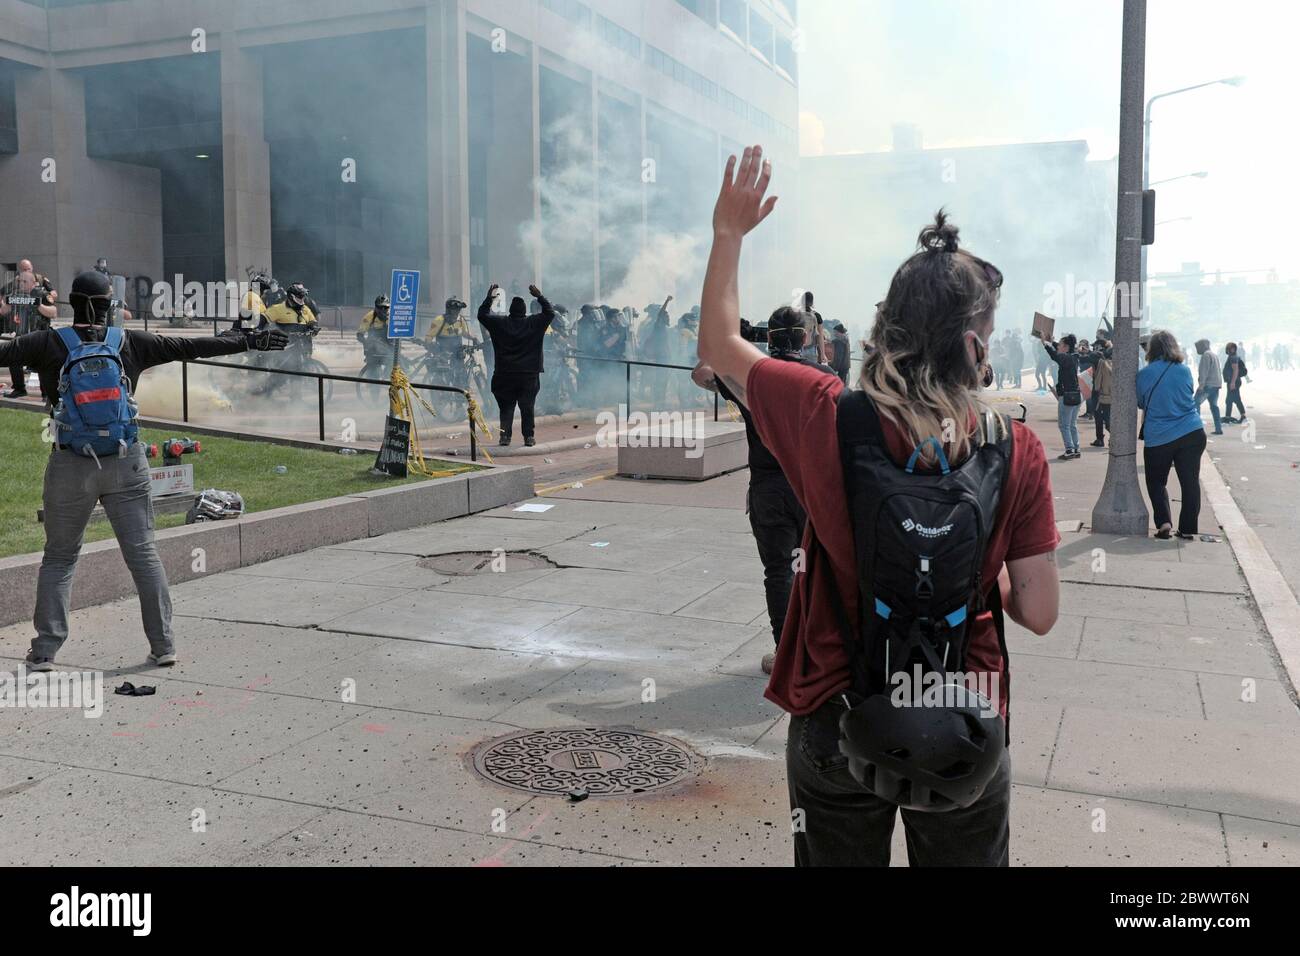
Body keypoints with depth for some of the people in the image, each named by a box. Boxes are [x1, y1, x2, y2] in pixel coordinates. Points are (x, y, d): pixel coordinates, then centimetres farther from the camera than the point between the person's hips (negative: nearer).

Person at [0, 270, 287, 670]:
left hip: (70, 468, 0)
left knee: (59, 558, 12)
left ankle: (44, 649, 9)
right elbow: (192, 346, 3)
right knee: (143, 553, 6)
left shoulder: (48, 344, -4)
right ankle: (163, 645, 8)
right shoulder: (130, 343, -1)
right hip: (126, 465, 1)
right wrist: (248, 340, 11)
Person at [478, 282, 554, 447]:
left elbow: (482, 314, 10)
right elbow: (550, 313, 9)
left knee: (506, 407, 6)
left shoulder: (500, 323, 0)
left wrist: (489, 297, 14)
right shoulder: (533, 323, -2)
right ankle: (528, 436, 4)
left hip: (505, 374, 1)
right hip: (529, 374, 0)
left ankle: (505, 435, -4)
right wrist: (539, 296, 10)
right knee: (527, 407, 5)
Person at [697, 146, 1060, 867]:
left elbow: (718, 344, 1)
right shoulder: (1018, 451, -13)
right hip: (967, 731, 1)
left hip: (836, 727, 0)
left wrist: (729, 231, 9)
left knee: (838, 857, 23)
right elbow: (1038, 613, -9)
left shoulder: (827, 417, -15)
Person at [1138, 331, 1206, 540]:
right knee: (1190, 482, 8)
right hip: (1192, 434, 2)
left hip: (1157, 438, -2)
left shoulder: (1144, 374, -6)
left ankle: (1163, 522, 0)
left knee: (1156, 482, 14)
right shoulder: (1185, 370, 1)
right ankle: (1187, 529, 10)